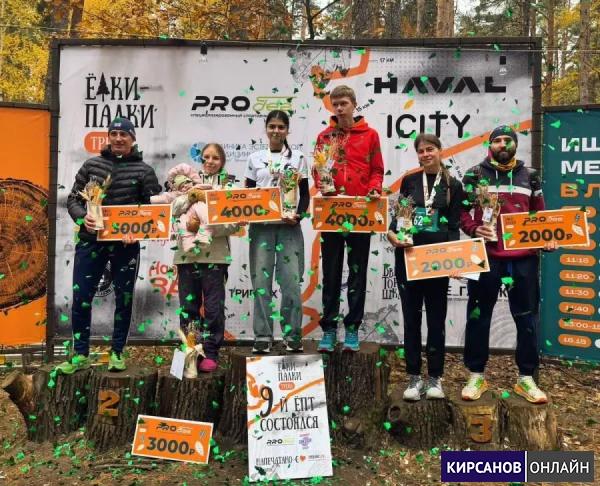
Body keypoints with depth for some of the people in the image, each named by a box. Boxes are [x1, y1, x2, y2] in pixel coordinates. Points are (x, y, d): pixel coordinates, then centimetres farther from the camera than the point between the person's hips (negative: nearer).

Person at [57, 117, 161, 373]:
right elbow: (73, 199, 9)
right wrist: (82, 217, -12)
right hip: (90, 241, 2)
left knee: (123, 299, 8)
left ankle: (117, 353, 23)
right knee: (80, 298, 3)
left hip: (125, 244, -1)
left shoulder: (144, 170, 1)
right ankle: (80, 355, 18)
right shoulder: (91, 164, 7)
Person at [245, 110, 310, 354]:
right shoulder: (255, 158, 11)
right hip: (261, 226, 1)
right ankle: (262, 337, 7)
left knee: (291, 281, -4)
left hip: (288, 226, -1)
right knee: (261, 281, -1)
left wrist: (298, 215, -11)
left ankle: (293, 336, 7)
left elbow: (305, 194, 7)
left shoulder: (298, 158, 8)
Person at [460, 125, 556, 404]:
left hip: (524, 257, 3)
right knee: (479, 316, 5)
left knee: (527, 317, 8)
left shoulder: (529, 176, 13)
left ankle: (526, 378, 22)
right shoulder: (475, 175, 4)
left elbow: (539, 215, 17)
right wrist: (474, 229, -16)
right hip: (486, 255, -2)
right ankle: (476, 376, 19)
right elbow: (461, 211, 2)